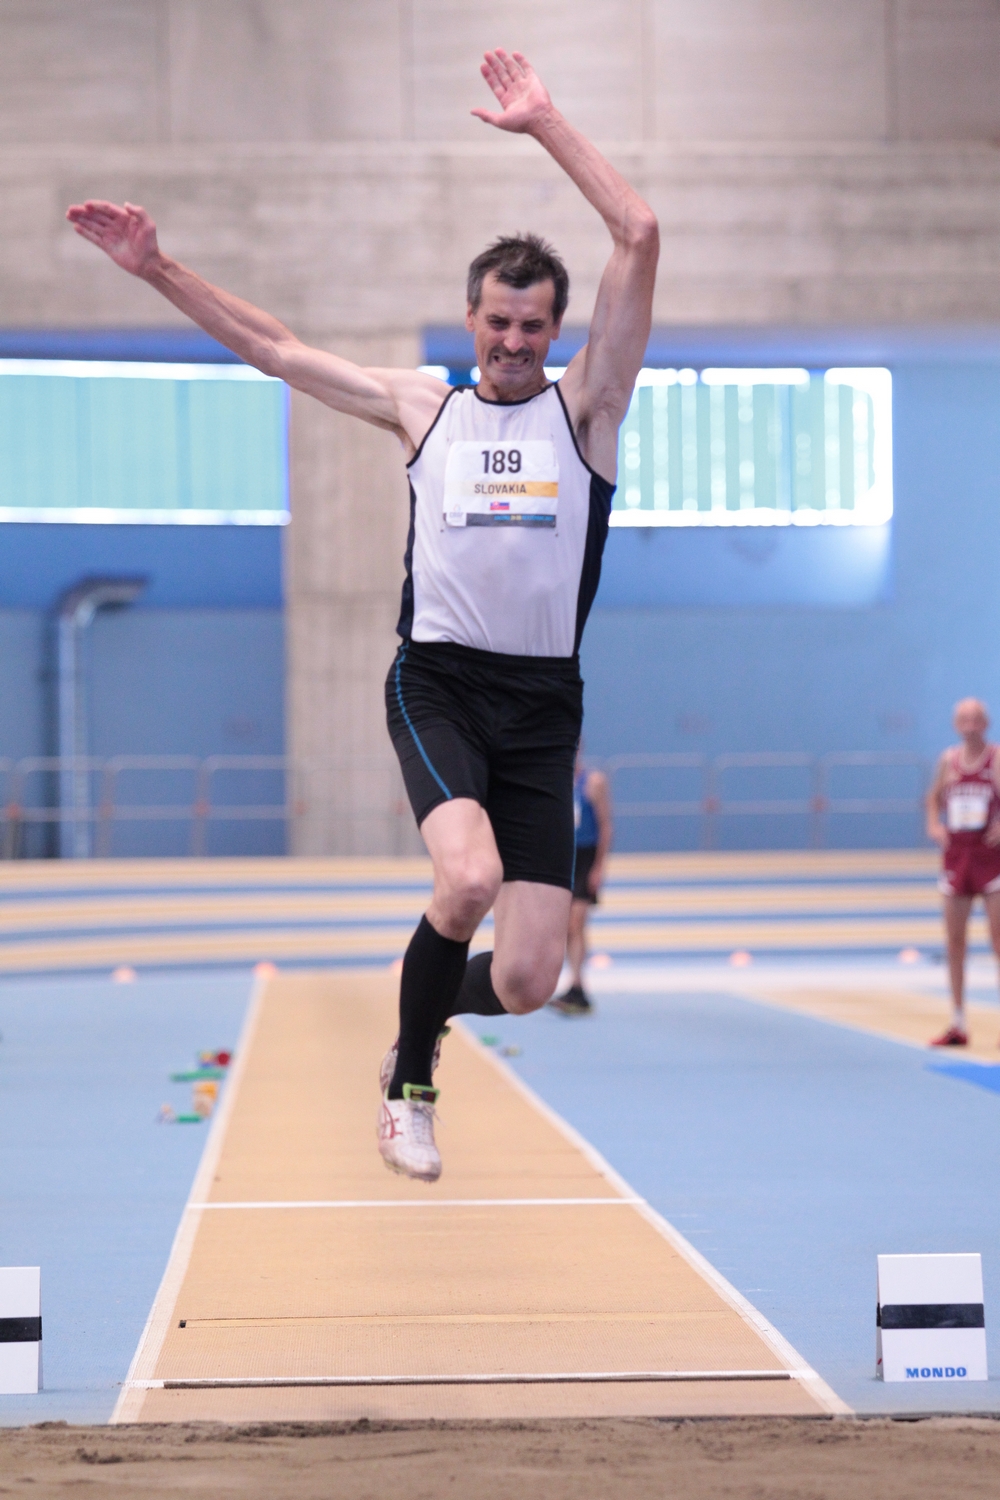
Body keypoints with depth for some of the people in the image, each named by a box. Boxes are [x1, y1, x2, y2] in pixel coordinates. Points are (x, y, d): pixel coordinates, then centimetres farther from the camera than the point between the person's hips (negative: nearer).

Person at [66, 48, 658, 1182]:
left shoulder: (584, 406, 6)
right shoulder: (420, 408, 10)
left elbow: (640, 237, -3)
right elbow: (270, 347, 12)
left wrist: (542, 125, -1)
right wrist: (156, 268, 6)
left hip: (543, 704, 1)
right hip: (437, 682, -1)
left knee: (526, 984, -7)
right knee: (471, 879, -29)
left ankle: (433, 1004, 31)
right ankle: (408, 1084, -2)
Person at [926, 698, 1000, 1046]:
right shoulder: (948, 760, 8)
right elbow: (934, 798, 22)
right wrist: (934, 824, 5)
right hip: (956, 856, 5)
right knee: (954, 941, 7)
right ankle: (958, 1024, 14)